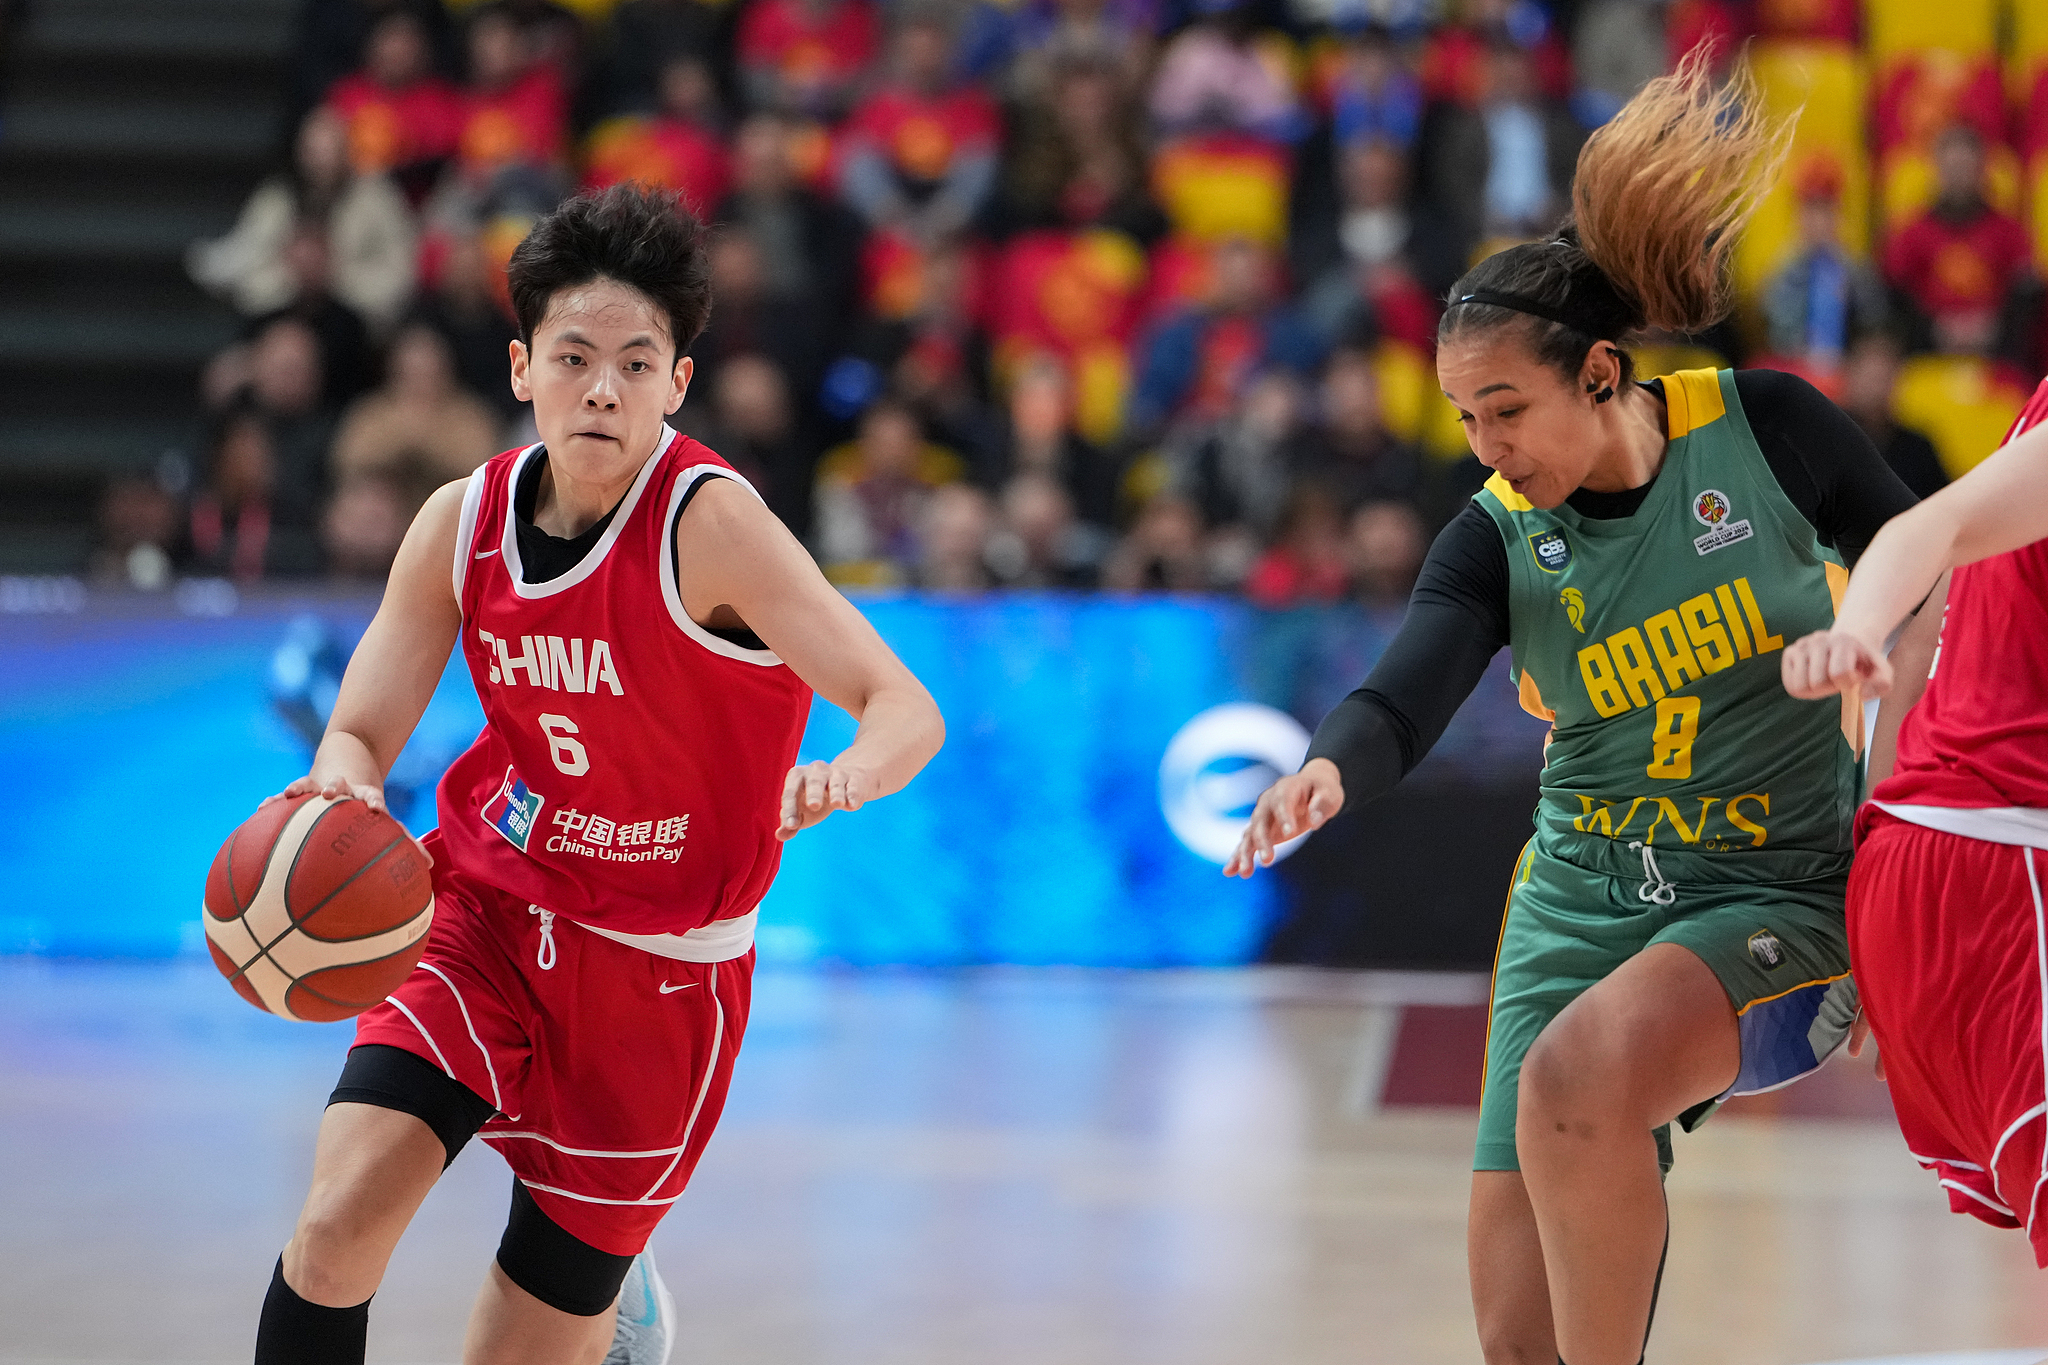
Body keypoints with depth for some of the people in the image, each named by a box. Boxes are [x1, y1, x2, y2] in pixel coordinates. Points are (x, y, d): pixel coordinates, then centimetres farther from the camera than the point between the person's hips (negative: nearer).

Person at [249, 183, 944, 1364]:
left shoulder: (710, 524, -21)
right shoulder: (462, 524, -6)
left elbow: (908, 712, -26)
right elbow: (362, 736, -2)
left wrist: (848, 776, -50)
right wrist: (342, 787, -27)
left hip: (658, 968, -3)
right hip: (489, 910, 3)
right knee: (342, 1213, -22)